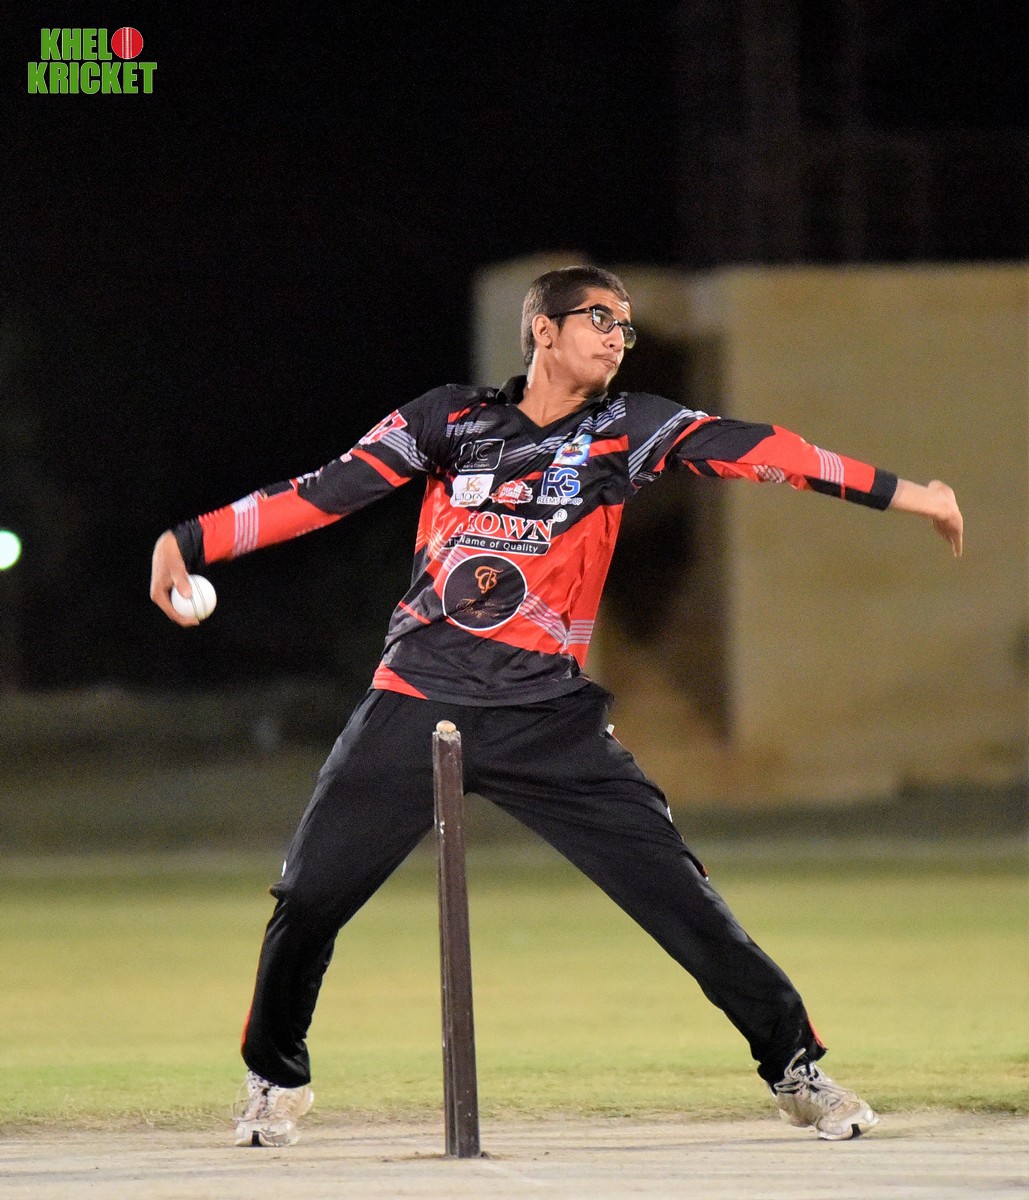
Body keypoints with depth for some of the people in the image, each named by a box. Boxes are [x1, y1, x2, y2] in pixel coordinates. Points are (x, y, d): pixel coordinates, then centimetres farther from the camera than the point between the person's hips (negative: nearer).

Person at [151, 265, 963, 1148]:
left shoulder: (625, 429, 4)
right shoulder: (454, 418, 5)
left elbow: (744, 449, -7)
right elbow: (327, 493, 2)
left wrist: (901, 493, -17)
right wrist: (190, 542, -5)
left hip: (552, 720, 0)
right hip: (418, 703, 0)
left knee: (675, 891, -7)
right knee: (310, 895, -3)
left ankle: (794, 1066, 7)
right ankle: (276, 1077, 21)